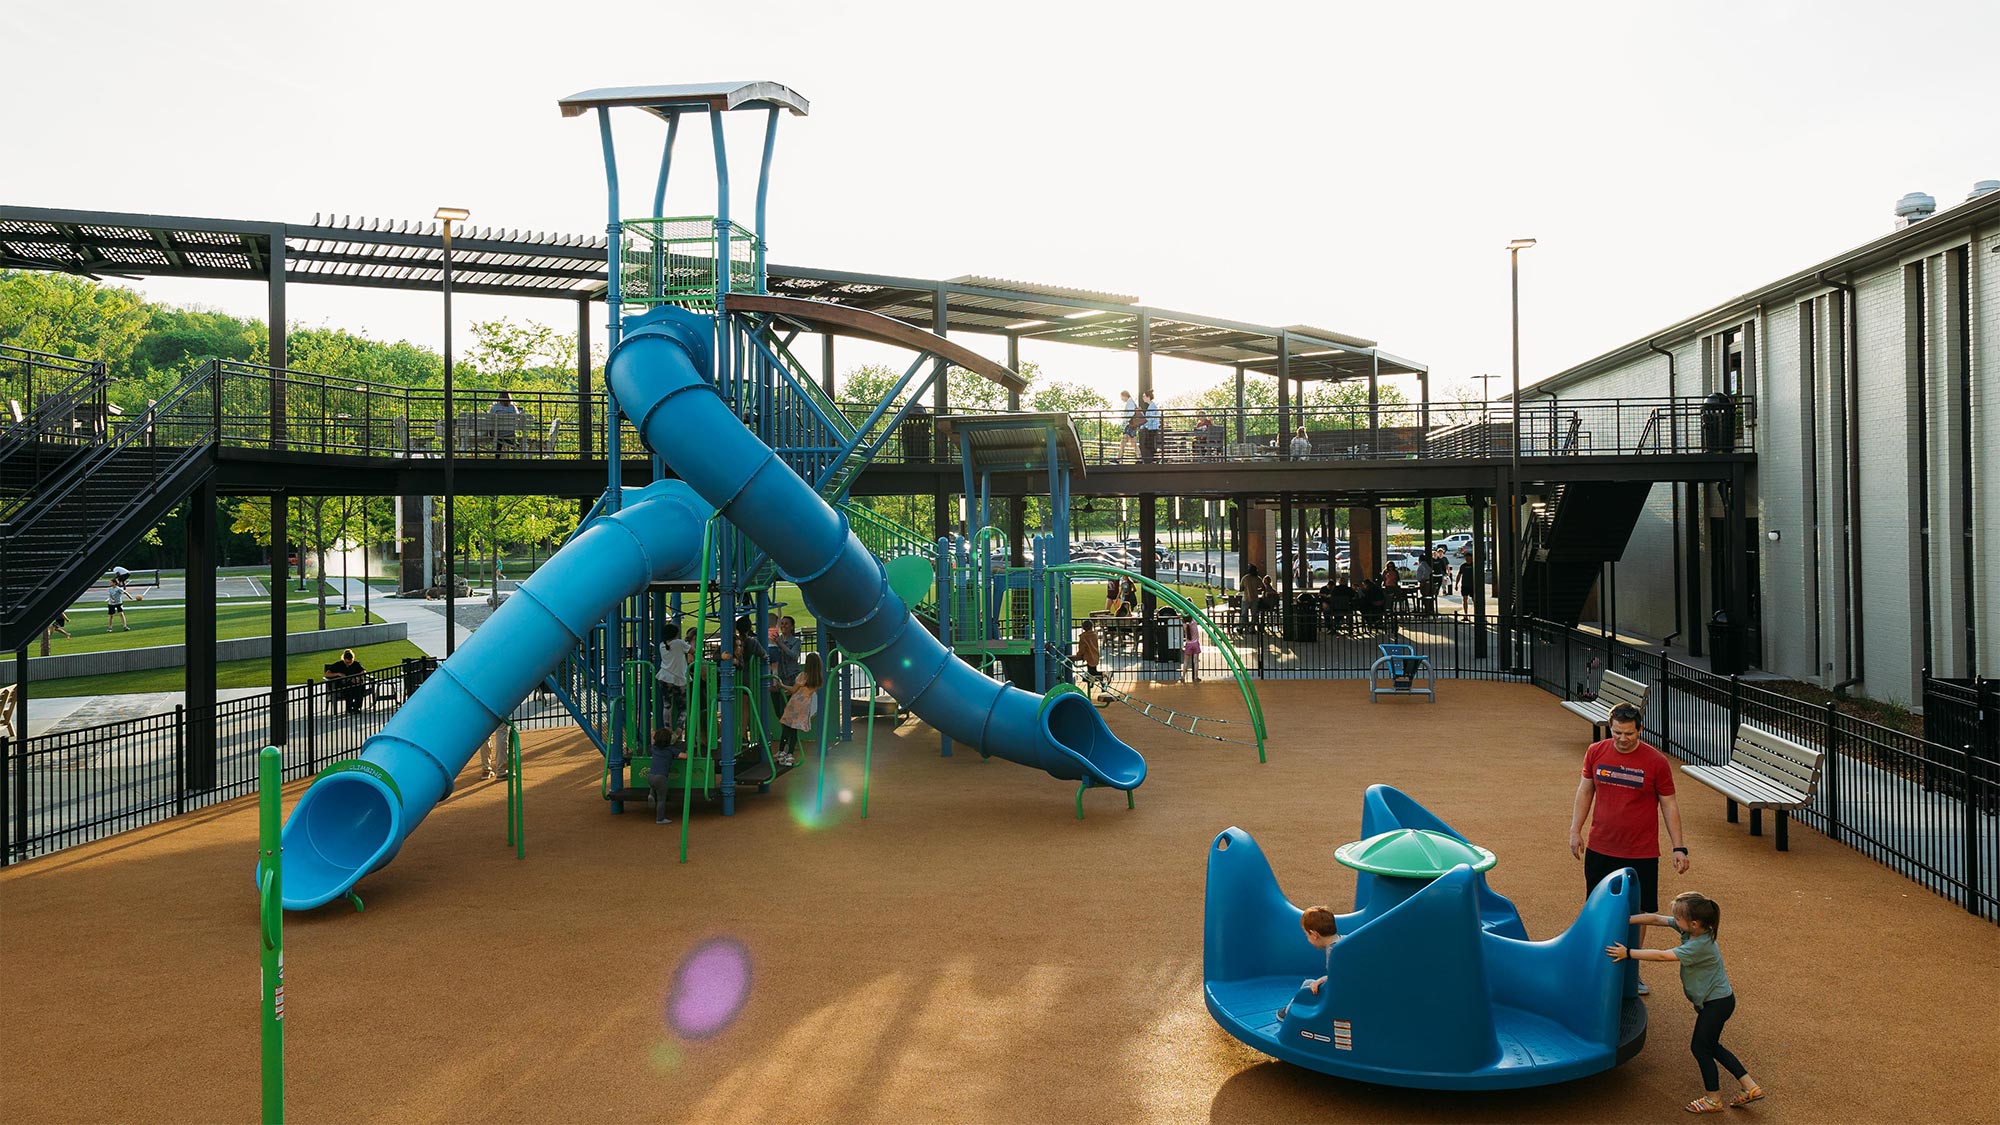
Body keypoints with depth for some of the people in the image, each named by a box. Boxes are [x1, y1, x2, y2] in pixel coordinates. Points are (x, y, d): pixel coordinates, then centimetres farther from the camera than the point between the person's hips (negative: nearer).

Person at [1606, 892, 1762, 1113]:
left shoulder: (1699, 946, -32)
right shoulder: (1689, 928, -9)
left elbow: (1662, 956, -32)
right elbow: (1656, 919, -4)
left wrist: (1628, 953, -29)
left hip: (1717, 1002, -9)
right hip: (1716, 998, 9)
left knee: (1700, 1047, 4)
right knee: (1710, 1046, 20)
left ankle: (1713, 1099, 20)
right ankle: (1750, 1087, 27)